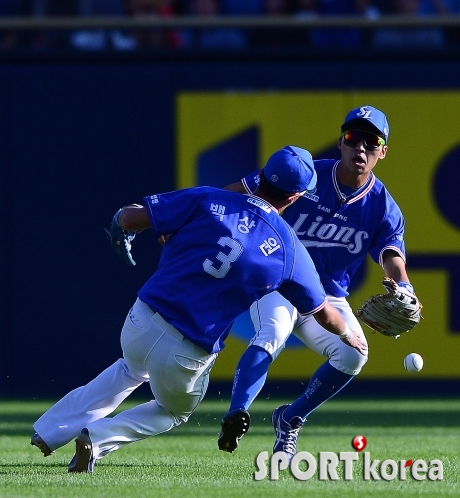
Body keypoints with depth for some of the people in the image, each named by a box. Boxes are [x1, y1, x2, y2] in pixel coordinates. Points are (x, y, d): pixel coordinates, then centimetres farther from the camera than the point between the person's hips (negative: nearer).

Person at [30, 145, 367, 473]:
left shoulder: (208, 201, -5)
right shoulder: (290, 251, -3)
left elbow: (130, 217, -5)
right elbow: (323, 312, 11)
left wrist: (121, 229, 20)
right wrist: (349, 336, 32)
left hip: (140, 324, 2)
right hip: (186, 356, -2)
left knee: (132, 369, 38)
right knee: (175, 412, 31)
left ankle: (51, 431, 31)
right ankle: (99, 439, 10)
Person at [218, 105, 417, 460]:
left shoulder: (384, 209, -3)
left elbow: (393, 260, -17)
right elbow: (234, 194, -6)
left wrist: (402, 291, -42)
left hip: (328, 297, 3)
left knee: (353, 354, -21)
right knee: (273, 334, -32)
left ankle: (290, 419, 1)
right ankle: (236, 416, -48)